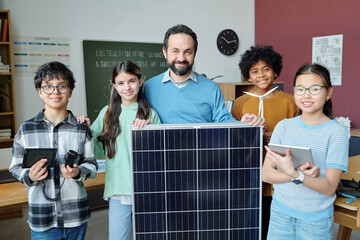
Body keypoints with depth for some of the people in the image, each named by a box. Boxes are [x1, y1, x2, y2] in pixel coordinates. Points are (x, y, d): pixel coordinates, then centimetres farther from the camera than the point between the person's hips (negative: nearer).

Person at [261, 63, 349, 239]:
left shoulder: (337, 132, -11)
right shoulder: (283, 126, -3)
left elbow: (329, 188, -16)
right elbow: (266, 174, -7)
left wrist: (295, 174, -32)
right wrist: (301, 174, -21)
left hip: (316, 218, -2)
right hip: (280, 211, 2)